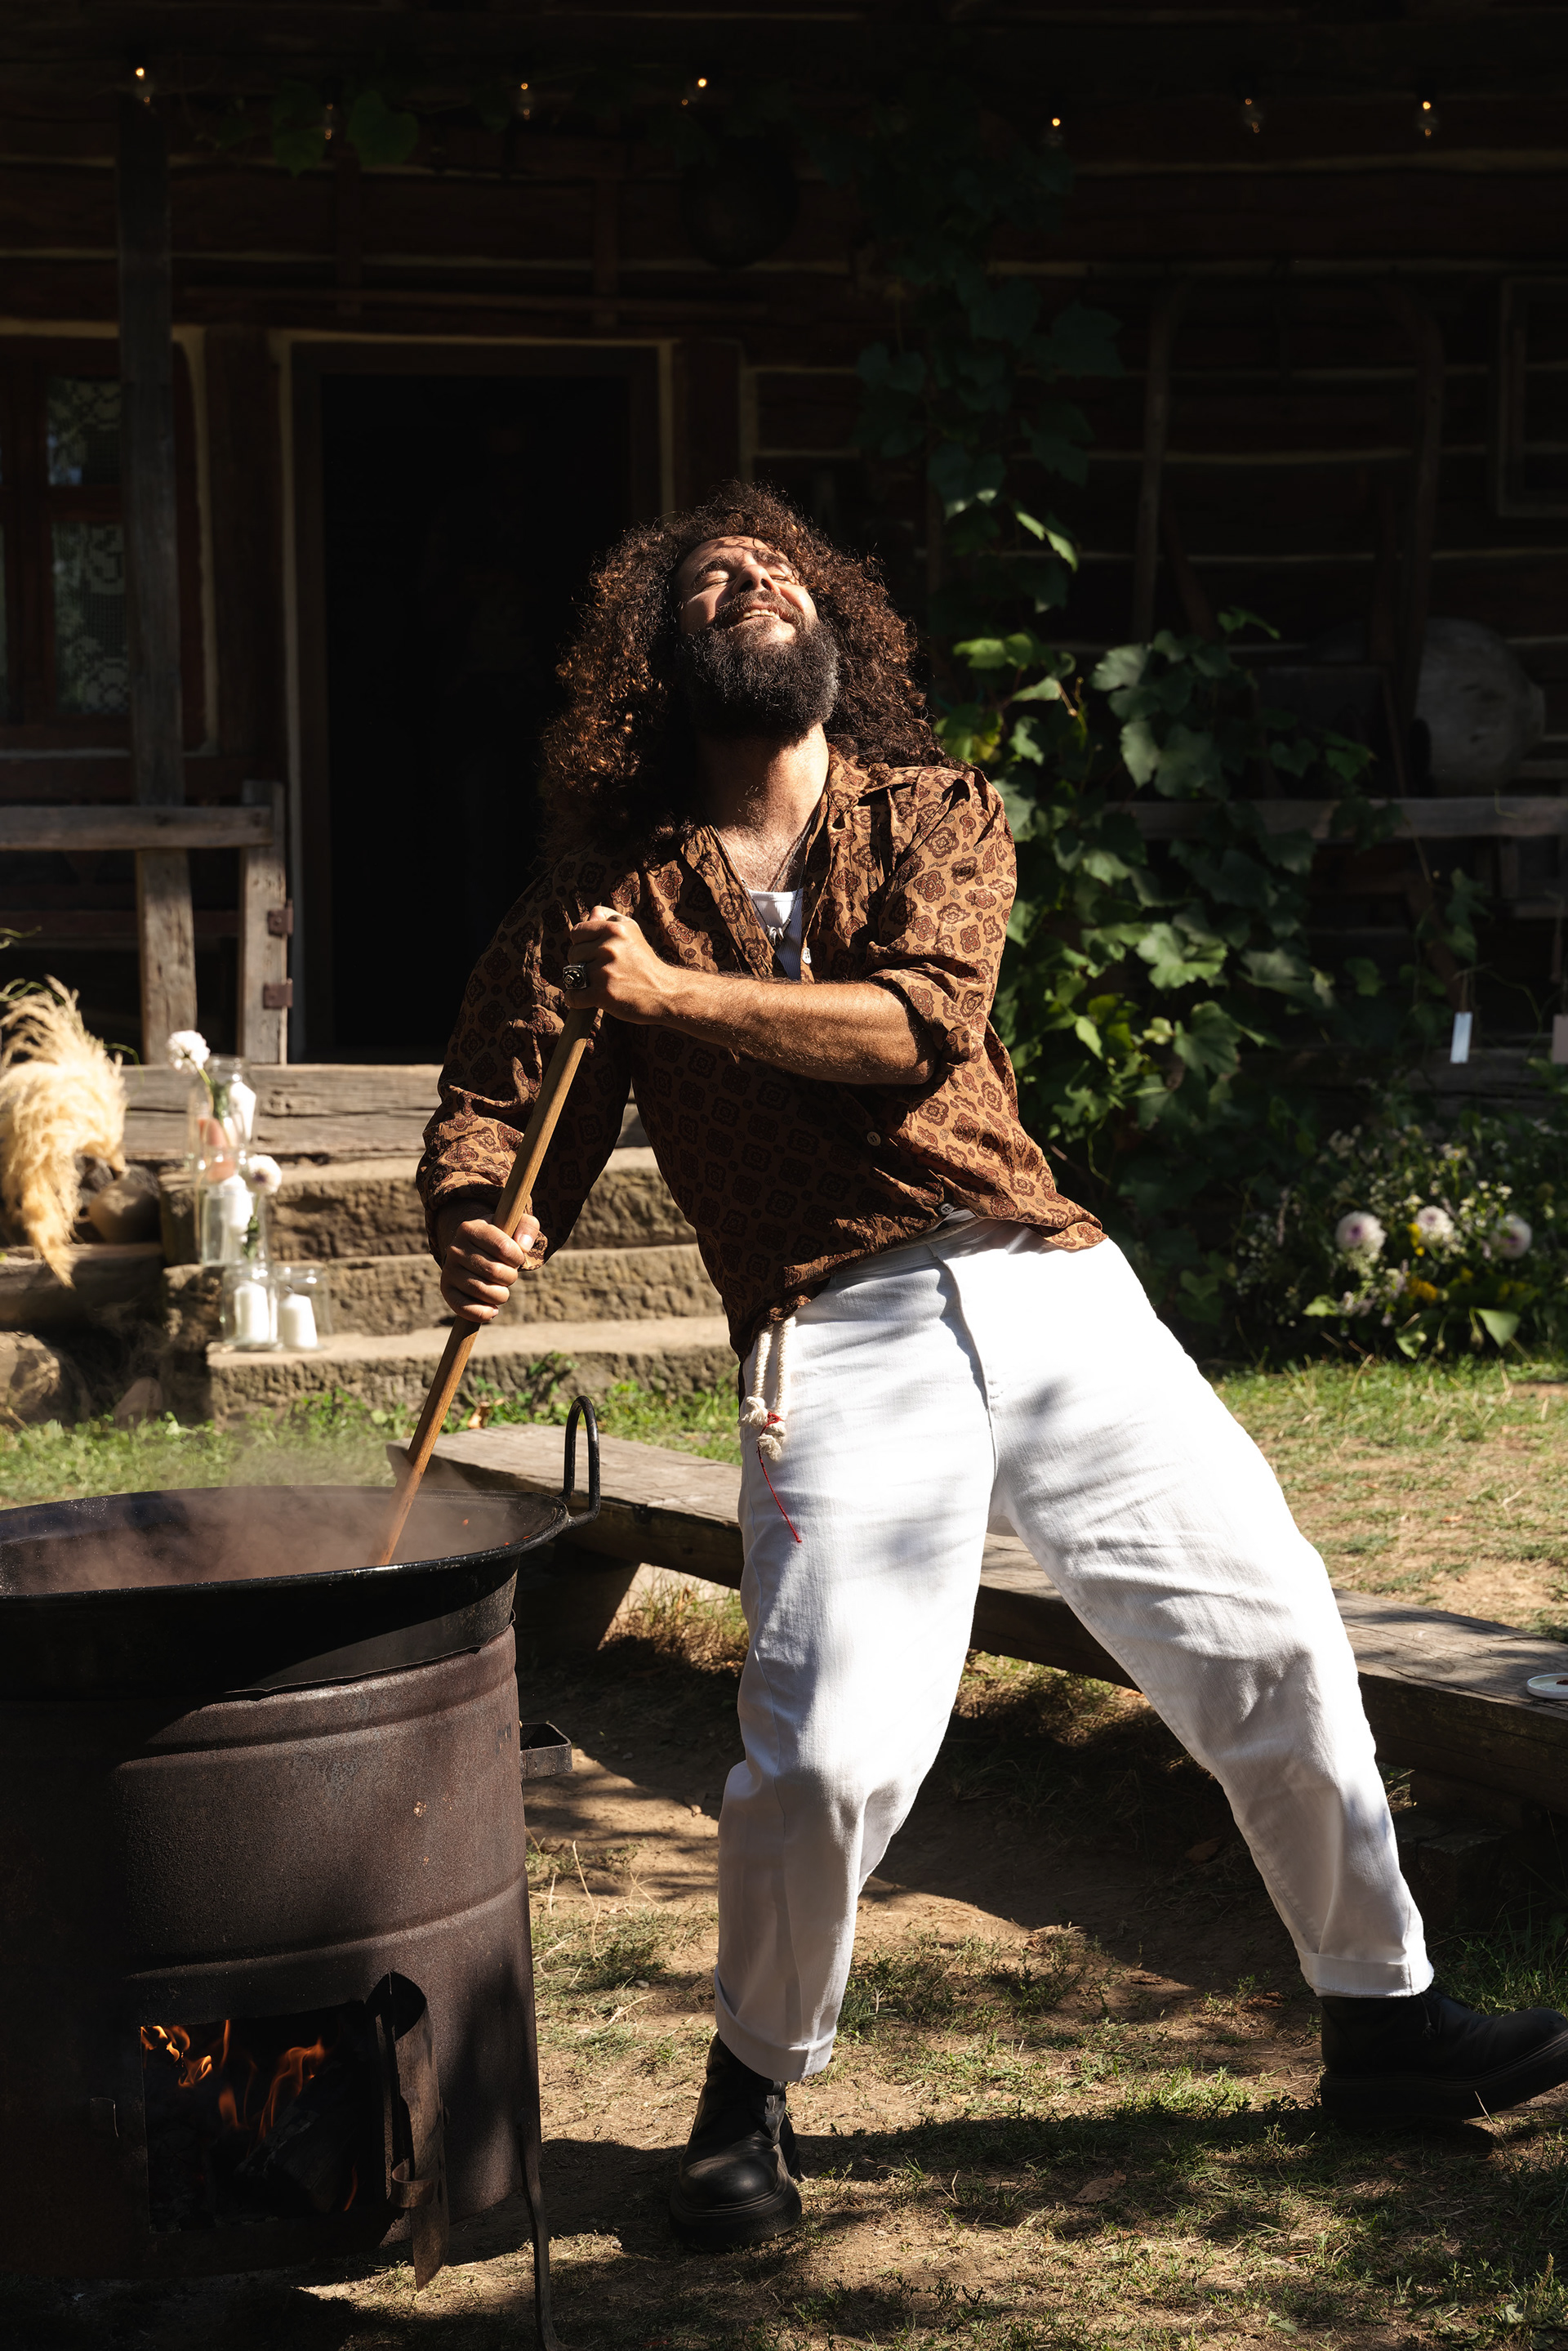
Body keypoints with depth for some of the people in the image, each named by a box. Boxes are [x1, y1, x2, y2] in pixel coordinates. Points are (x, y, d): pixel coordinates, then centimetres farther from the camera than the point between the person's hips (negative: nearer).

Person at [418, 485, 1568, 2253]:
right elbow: (492, 1110, 3)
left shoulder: (937, 815, 10)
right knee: (832, 1751, -17)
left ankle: (1381, 2021, 25)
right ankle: (751, 2097, 10)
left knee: (1273, 1637, 5)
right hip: (844, 1339, -2)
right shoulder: (607, 895, 9)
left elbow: (921, 1019, -8)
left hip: (1048, 1287, 3)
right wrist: (478, 1234, -20)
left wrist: (679, 993, -19)